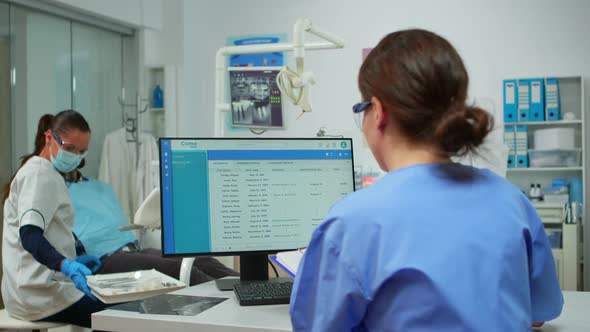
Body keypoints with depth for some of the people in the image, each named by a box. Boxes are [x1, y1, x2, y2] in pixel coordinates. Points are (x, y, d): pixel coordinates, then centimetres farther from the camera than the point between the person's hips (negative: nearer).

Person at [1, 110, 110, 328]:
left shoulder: (34, 170, 18)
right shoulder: (41, 175, -13)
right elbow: (29, 235, -27)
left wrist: (71, 261, 25)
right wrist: (67, 266, -41)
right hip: (40, 295, -10)